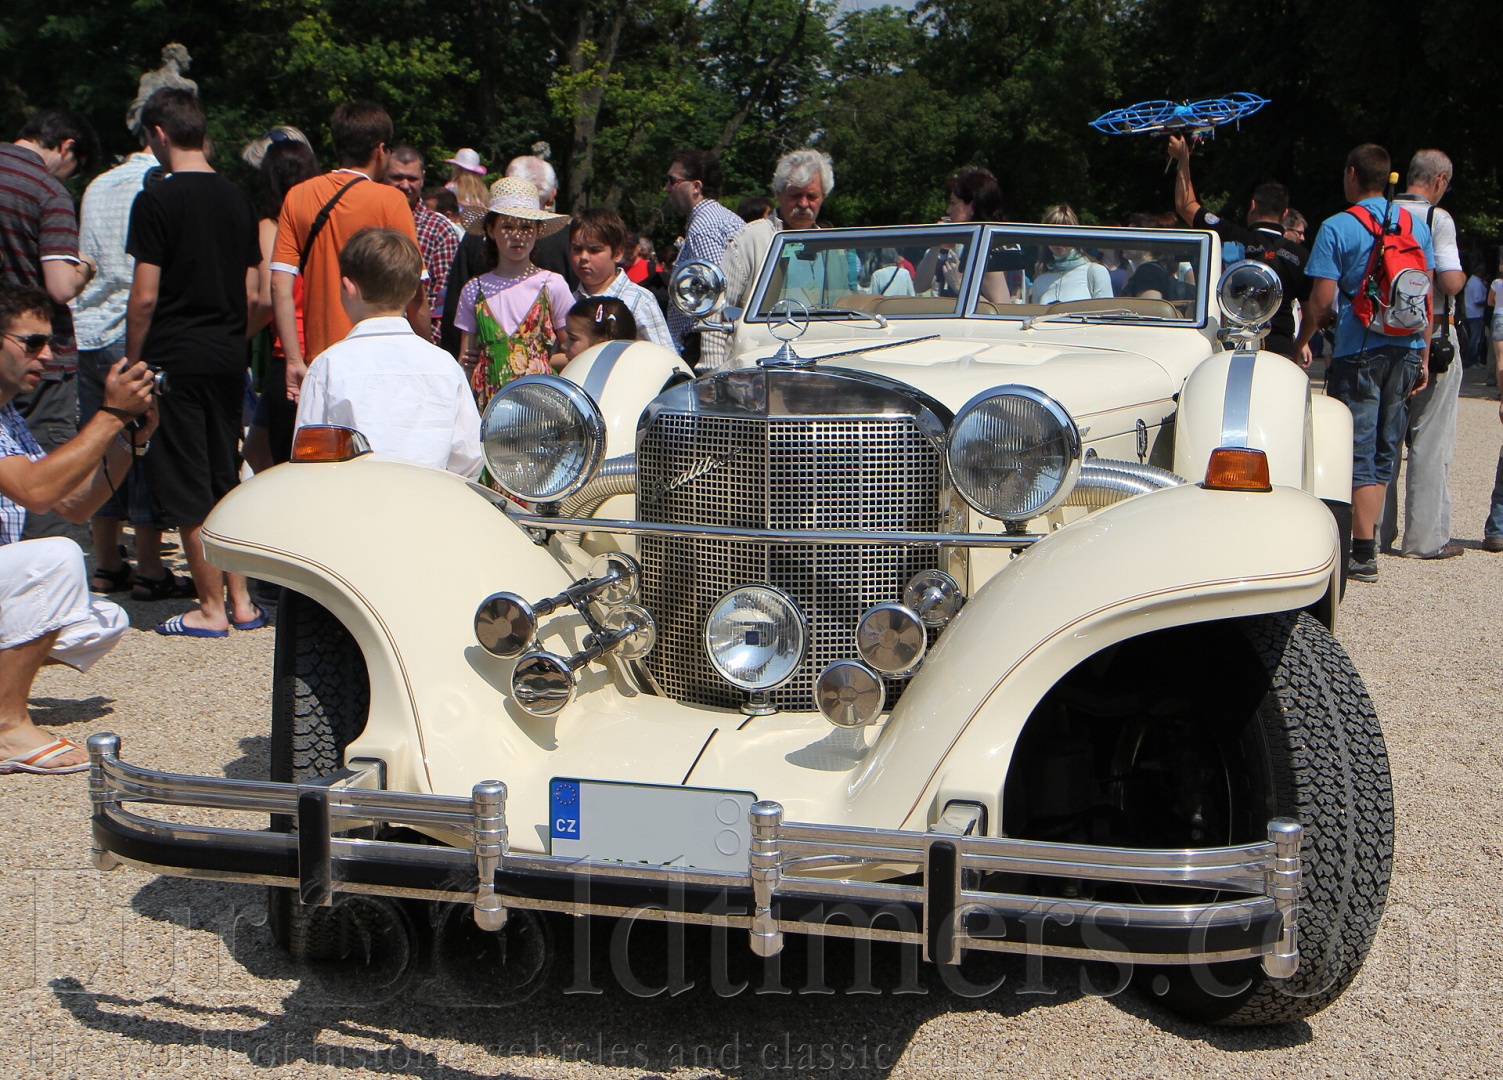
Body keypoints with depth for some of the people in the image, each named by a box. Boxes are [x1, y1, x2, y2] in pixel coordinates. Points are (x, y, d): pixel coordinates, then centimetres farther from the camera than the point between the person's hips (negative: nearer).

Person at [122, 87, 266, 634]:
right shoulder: (237, 199, 8)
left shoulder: (156, 200, -11)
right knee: (224, 483, 14)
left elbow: (144, 297, -13)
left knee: (186, 492, 1)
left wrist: (132, 363, -2)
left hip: (174, 358, -6)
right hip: (227, 360, 6)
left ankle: (211, 608, 6)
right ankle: (241, 602, 16)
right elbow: (252, 296, 10)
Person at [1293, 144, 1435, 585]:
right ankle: (1369, 536, 21)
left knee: (1358, 452, -3)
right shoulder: (1416, 225, 8)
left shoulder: (1337, 229, -9)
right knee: (1383, 449, 14)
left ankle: (1363, 556, -5)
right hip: (1405, 351, 5)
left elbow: (1321, 301, -12)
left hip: (1359, 353, -5)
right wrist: (1423, 356, 16)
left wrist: (1300, 343, 4)